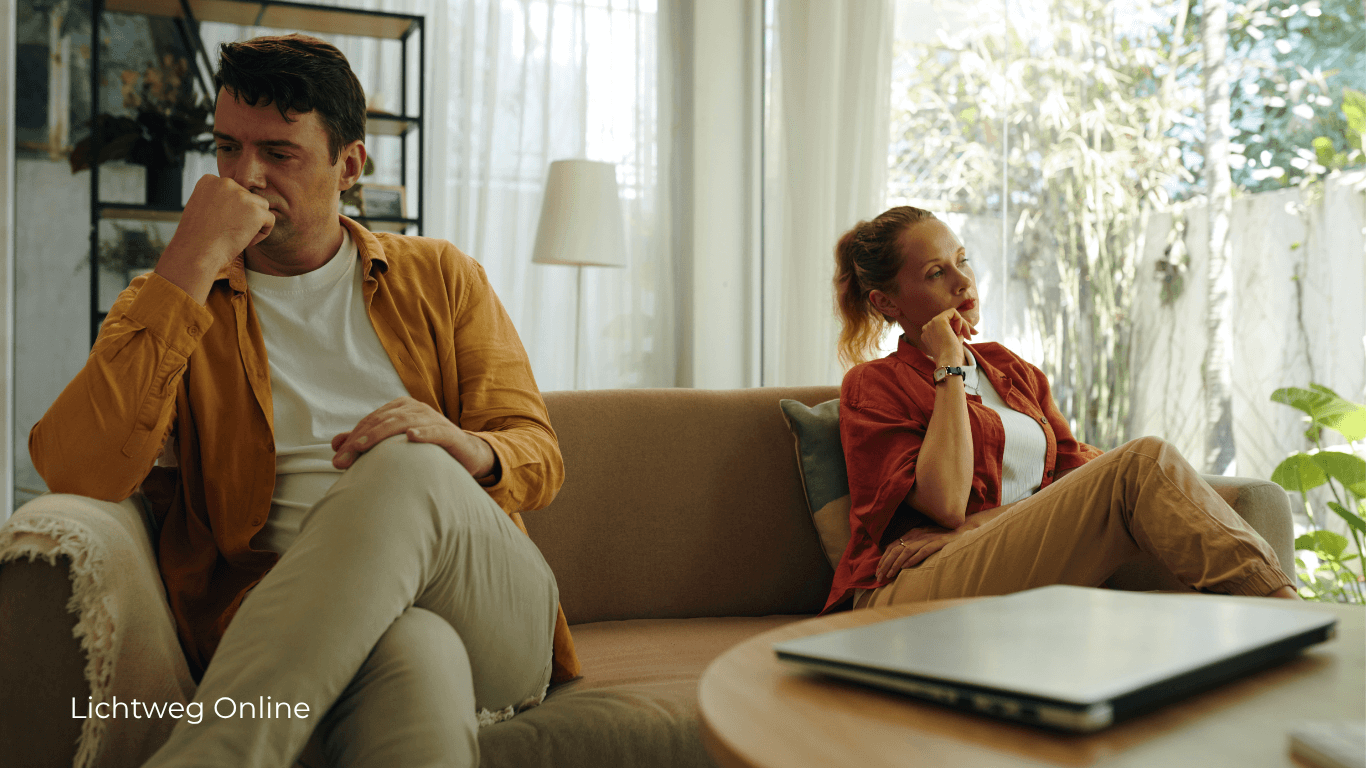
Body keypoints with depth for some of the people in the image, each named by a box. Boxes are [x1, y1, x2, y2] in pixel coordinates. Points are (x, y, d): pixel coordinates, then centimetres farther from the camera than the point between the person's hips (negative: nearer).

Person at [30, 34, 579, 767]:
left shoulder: (438, 277, 17)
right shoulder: (167, 306, 13)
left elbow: (540, 455, 11)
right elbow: (73, 472, -7)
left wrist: (469, 450, -15)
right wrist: (191, 265, -10)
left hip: (493, 621, 3)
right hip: (290, 634, -3)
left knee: (406, 468, -33)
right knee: (413, 653, -41)